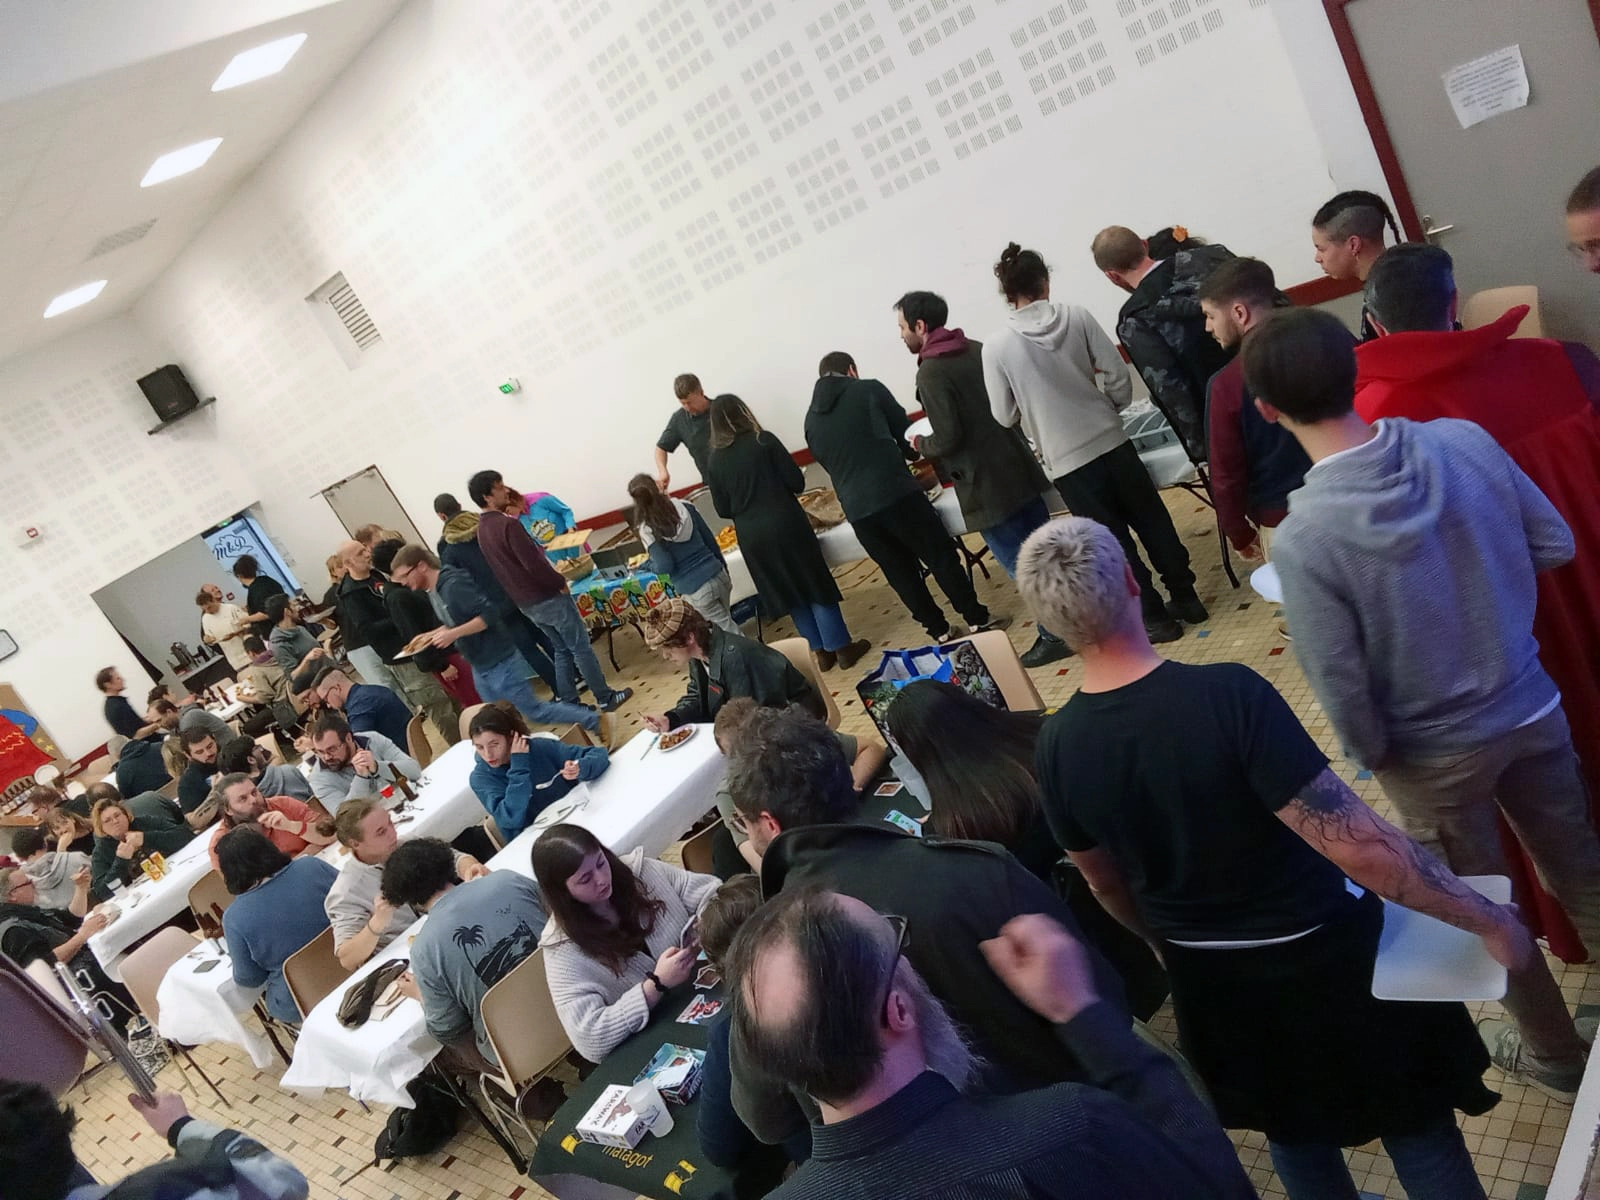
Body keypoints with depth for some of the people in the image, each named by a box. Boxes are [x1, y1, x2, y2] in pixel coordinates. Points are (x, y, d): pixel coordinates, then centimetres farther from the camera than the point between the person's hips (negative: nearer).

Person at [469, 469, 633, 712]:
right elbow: (533, 563, -25)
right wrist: (560, 582, -12)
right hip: (548, 597, -9)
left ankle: (568, 703, 21)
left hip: (525, 603, 9)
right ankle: (605, 698, 11)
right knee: (581, 647, 3)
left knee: (562, 649, 19)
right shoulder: (508, 524, -23)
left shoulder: (482, 530, 6)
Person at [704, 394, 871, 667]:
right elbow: (797, 482, -7)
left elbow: (723, 510, 5)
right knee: (817, 585, 9)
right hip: (786, 525, -3)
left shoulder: (714, 462, 1)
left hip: (752, 537, 3)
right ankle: (842, 648, 14)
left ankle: (822, 652, 20)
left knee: (788, 593, 15)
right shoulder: (764, 441, -7)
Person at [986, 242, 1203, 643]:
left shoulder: (996, 347, -10)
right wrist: (1109, 409, 14)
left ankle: (1155, 618, 18)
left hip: (1066, 460, -2)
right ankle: (1186, 599, 28)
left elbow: (1005, 416, -3)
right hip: (1111, 441, 2)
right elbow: (1119, 377, -5)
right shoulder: (1078, 316, -6)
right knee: (1153, 521, 18)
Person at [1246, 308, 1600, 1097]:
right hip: (1531, 707, 4)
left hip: (1435, 754, -4)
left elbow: (1341, 685, -22)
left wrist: (1370, 758, -2)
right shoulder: (1464, 440, -16)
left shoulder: (1303, 536, -30)